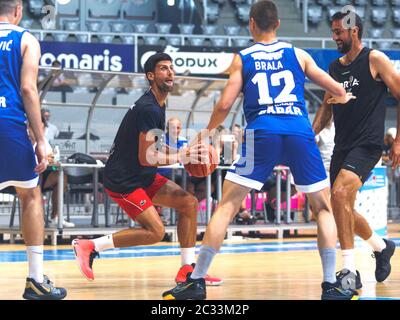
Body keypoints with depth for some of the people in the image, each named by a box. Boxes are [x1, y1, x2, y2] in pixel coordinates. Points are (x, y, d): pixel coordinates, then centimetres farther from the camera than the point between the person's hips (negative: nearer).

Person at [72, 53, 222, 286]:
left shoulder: (158, 105, 11)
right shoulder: (148, 109, -21)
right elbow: (146, 158, -23)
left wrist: (183, 153, 9)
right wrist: (182, 157, -15)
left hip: (142, 177, 10)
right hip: (123, 180, -10)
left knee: (189, 203, 3)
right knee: (155, 231, -15)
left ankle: (187, 270, 7)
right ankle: (89, 246, -7)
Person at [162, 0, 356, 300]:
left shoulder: (242, 59, 14)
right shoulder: (297, 54, 17)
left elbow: (224, 105, 6)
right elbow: (339, 92, 19)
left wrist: (207, 133, 25)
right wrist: (344, 97, 44)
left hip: (262, 132, -1)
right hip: (300, 132, 1)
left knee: (226, 206, 4)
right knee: (324, 208, 15)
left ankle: (196, 281, -1)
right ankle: (331, 285, 6)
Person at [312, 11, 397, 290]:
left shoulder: (375, 60, -6)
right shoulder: (335, 67, 13)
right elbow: (327, 108, 21)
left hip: (367, 144, -8)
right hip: (342, 146, 8)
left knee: (340, 194, -26)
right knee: (344, 208, 13)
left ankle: (350, 271, -22)